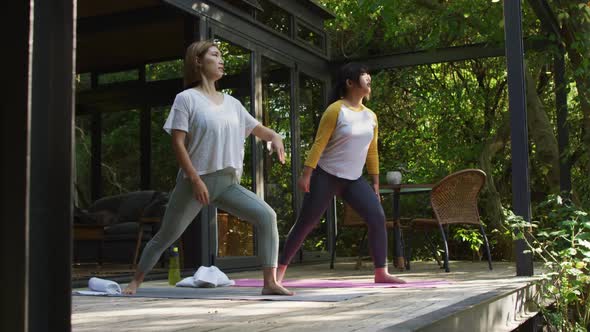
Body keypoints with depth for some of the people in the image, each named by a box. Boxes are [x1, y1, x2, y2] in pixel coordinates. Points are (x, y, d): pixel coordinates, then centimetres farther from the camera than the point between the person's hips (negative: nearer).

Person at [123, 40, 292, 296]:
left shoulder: (231, 102, 12)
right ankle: (135, 281, 26)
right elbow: (177, 143, -11)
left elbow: (256, 129, 22)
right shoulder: (187, 98, -4)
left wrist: (274, 136, -1)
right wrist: (195, 179, -19)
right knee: (166, 236, 6)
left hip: (228, 183, 4)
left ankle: (270, 282, -12)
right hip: (195, 181, -4)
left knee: (266, 216, -14)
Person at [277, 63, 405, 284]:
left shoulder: (371, 116, 8)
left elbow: (372, 151, 13)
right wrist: (306, 174, -18)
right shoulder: (336, 110, -11)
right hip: (326, 176, -5)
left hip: (354, 179, 6)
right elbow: (319, 144, -13)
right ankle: (281, 269, 12)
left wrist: (375, 182, 12)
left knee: (377, 217, -10)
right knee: (305, 223, -1)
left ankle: (381, 273, -5)